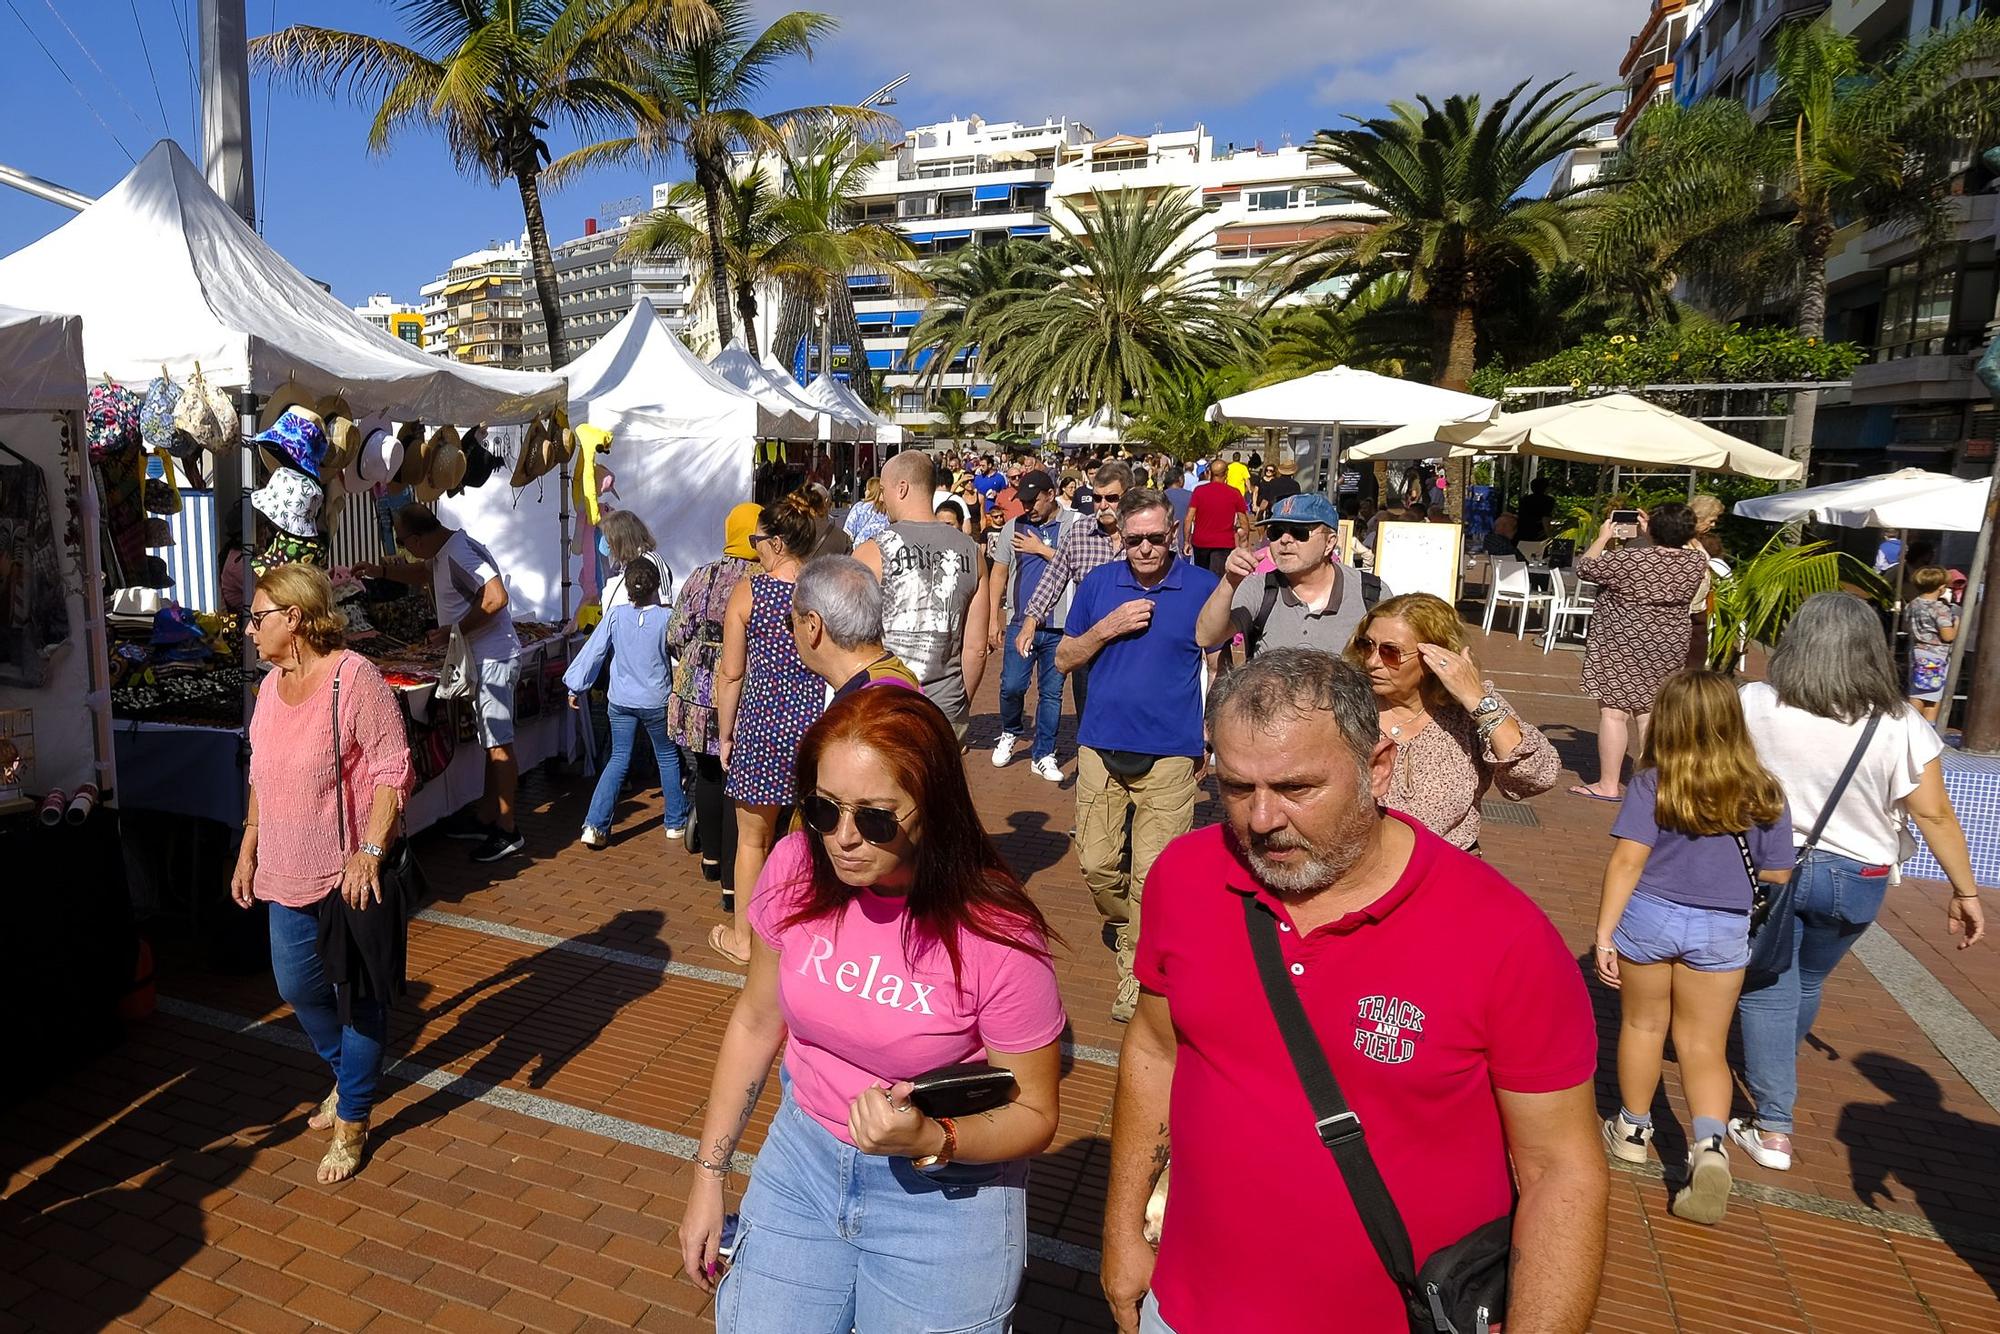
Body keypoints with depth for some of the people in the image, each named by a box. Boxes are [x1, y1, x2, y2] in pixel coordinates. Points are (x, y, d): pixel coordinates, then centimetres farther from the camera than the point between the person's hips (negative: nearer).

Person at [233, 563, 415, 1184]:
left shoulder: (354, 677, -16)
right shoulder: (271, 686, 8)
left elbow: (393, 772, -19)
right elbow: (261, 778, 19)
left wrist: (370, 852, -24)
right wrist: (248, 850, 17)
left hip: (349, 874, -8)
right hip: (288, 874, 8)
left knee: (358, 995, 5)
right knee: (297, 987, 18)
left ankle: (352, 1121, 21)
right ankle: (346, 1075, 43)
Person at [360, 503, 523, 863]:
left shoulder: (458, 554, -18)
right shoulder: (444, 552, 15)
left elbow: (496, 598, -29)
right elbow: (422, 572, 37)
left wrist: (455, 629, -19)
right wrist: (379, 570, 25)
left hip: (493, 660, -11)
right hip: (481, 659, 11)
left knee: (499, 743, -6)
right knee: (491, 741, 16)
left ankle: (507, 831, 0)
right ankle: (487, 818, 26)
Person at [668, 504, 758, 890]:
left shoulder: (701, 577, 3)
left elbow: (676, 637, 5)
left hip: (698, 692, 5)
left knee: (707, 776, 21)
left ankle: (711, 857, 38)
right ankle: (733, 883, 5)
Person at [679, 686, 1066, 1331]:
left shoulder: (997, 939, -27)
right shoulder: (796, 869, -15)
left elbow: (1034, 1113, -13)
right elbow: (755, 1022, 1)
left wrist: (930, 1142, -30)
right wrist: (708, 1174, 5)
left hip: (943, 1193, -3)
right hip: (803, 1158, 4)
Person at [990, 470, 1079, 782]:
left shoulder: (1074, 524, -1)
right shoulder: (1013, 527, 6)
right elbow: (1000, 574, 9)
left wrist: (1041, 550, -10)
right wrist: (994, 620, 5)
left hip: (1058, 626, -1)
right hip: (1021, 622, 1)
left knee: (1051, 693, 6)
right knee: (1011, 686, -5)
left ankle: (1043, 755, 18)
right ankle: (1010, 733, 25)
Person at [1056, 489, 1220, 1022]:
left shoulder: (1203, 587, -2)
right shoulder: (1098, 583, 5)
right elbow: (1064, 659, 8)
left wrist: (1210, 742, -1)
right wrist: (1109, 628, -9)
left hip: (1171, 755, -3)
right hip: (1102, 748, 3)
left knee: (1152, 874, -1)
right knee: (1097, 864, 7)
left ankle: (1138, 974, 15)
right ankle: (1129, 933, 36)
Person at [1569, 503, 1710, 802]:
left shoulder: (1628, 559, -17)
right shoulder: (1697, 562, -1)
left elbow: (1584, 567, -5)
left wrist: (1603, 537, 8)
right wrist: (1653, 533, 24)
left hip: (1621, 644, -5)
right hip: (1669, 646, 5)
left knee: (1613, 712, 0)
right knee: (1650, 713, 13)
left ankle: (1608, 785, 3)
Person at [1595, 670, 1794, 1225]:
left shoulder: (1650, 784, -14)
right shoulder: (1764, 794, -6)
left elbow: (1626, 861, -18)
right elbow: (1777, 877, 0)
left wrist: (1604, 934, -12)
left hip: (1647, 918, -1)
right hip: (1722, 931, 2)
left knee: (1643, 1024, 18)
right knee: (1705, 1045, 13)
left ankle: (1633, 1129, 32)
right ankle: (1711, 1144, -5)